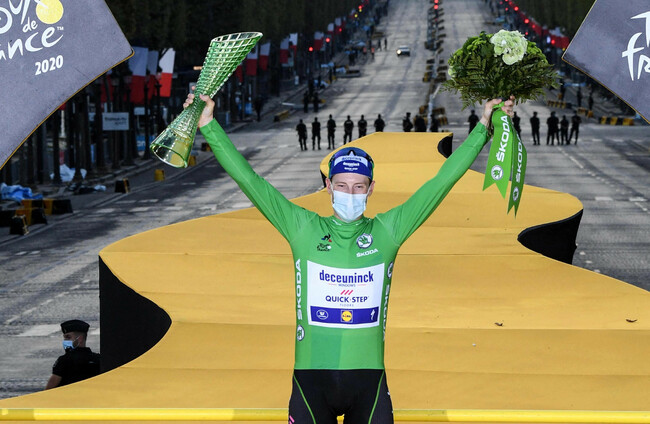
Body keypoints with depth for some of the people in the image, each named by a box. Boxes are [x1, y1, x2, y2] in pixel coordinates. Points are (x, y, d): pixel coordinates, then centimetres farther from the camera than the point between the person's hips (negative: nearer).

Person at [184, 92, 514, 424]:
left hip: (368, 375, 1)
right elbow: (248, 179, 1)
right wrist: (208, 126, -2)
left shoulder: (387, 232, 5)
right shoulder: (304, 229, 3)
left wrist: (482, 129, 7)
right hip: (312, 374, -1)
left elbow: (442, 181, 7)